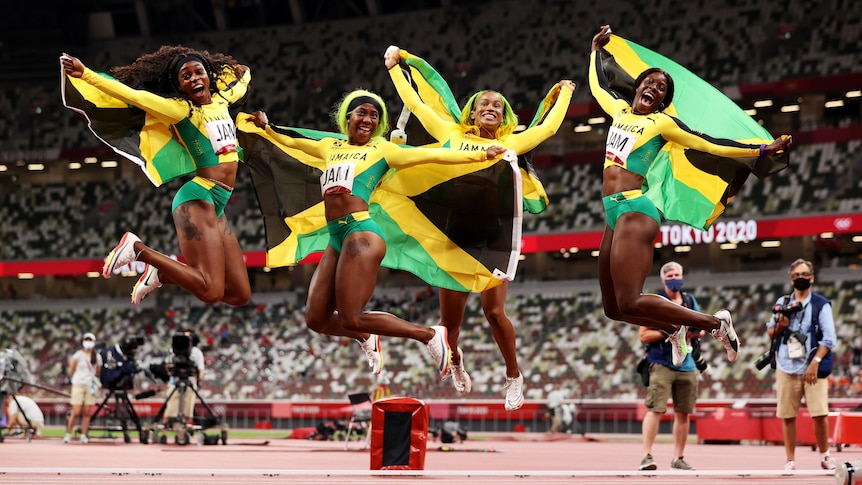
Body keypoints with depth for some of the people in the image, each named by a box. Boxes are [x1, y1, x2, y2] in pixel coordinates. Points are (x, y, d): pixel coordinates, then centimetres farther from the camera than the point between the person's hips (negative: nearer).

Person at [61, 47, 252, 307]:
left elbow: (242, 83, 41)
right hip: (198, 198, -8)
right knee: (210, 292, -22)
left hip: (217, 206, 8)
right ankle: (138, 249, -6)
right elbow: (132, 94, -15)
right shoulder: (180, 109, -4)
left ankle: (161, 274, 17)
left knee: (239, 295, 4)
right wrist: (85, 74, -24)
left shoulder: (221, 99, 16)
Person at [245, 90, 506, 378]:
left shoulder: (382, 150, 6)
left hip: (361, 233, -6)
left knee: (351, 319, -14)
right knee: (317, 320, 3)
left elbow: (433, 155, 2)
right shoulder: (330, 146, 20)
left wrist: (481, 155, -3)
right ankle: (367, 338, 32)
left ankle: (430, 335, 1)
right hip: (336, 238, 6)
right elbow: (291, 141, 36)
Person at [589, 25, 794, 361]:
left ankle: (715, 323, -8)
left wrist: (764, 150, -2)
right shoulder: (619, 109, 18)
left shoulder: (662, 122, 1)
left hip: (635, 209, -7)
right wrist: (596, 50, 49)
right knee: (613, 308, 7)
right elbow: (598, 85, 38)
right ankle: (674, 328, 30)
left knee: (629, 302, -19)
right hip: (614, 212, 7)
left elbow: (711, 145, 1)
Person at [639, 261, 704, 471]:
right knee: (655, 409, -14)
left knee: (683, 413, 7)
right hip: (662, 364, -5)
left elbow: (701, 329, 19)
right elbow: (644, 336, -5)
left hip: (686, 365, 5)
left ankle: (678, 458, 15)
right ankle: (647, 456, -16)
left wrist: (694, 333, -4)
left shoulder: (690, 301, 14)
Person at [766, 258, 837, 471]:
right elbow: (770, 333, 18)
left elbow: (829, 338, -5)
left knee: (819, 414, -8)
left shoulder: (821, 304, 2)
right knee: (787, 416, 2)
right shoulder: (782, 303, 13)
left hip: (812, 368, -3)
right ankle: (790, 460, 9)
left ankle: (825, 455, 10)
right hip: (786, 367, 3)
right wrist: (780, 327, -5)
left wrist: (815, 362, -15)